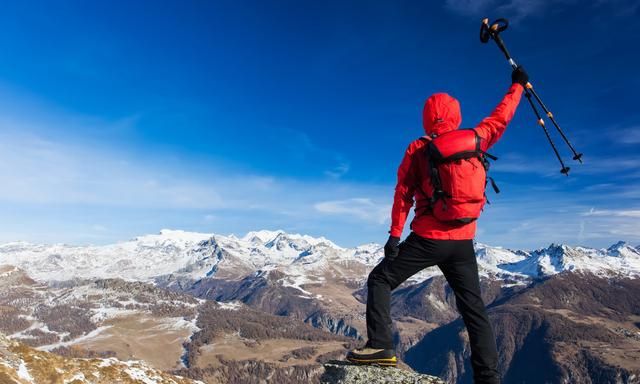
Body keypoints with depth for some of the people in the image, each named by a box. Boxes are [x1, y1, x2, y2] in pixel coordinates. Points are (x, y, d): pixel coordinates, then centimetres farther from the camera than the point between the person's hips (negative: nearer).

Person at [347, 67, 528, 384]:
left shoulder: (417, 150, -4)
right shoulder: (475, 139, 4)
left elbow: (403, 194, -6)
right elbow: (500, 118, 20)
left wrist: (395, 234, -3)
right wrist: (517, 86, 35)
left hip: (428, 239, -3)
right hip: (463, 242, 4)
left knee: (380, 280, 8)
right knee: (473, 306, 13)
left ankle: (380, 346, -4)